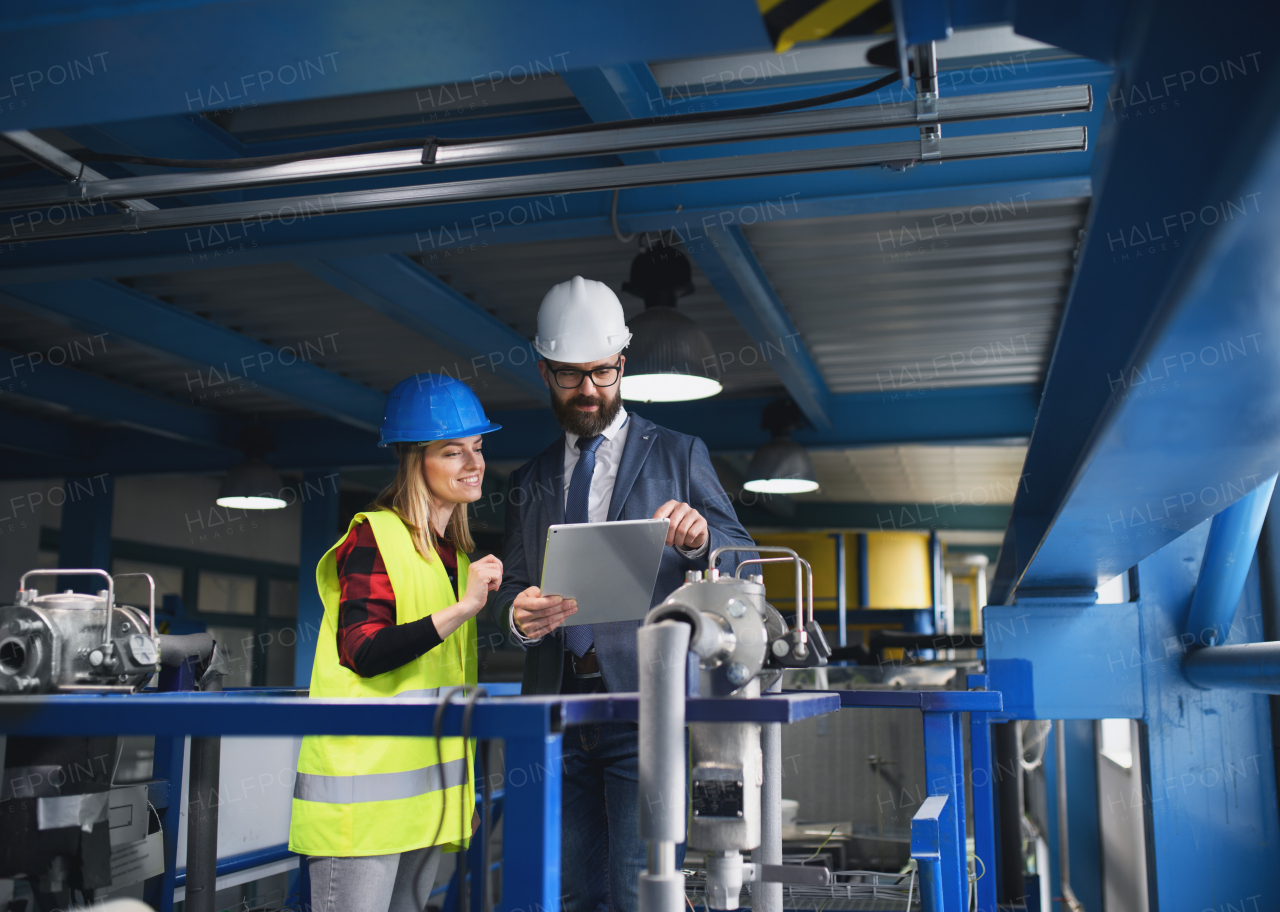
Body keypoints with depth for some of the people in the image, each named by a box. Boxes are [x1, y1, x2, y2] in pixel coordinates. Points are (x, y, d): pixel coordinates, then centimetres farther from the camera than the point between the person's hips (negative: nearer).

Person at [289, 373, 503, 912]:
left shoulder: (456, 552, 16)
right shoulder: (374, 535, -9)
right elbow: (362, 653, -20)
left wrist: (464, 787, 23)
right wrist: (463, 607, -26)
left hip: (428, 790, 8)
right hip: (364, 787, -8)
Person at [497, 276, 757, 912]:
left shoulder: (679, 455, 7)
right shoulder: (529, 481, 17)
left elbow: (743, 560, 4)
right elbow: (512, 584, 14)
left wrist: (698, 540, -19)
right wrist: (517, 613, -10)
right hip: (556, 709, 4)